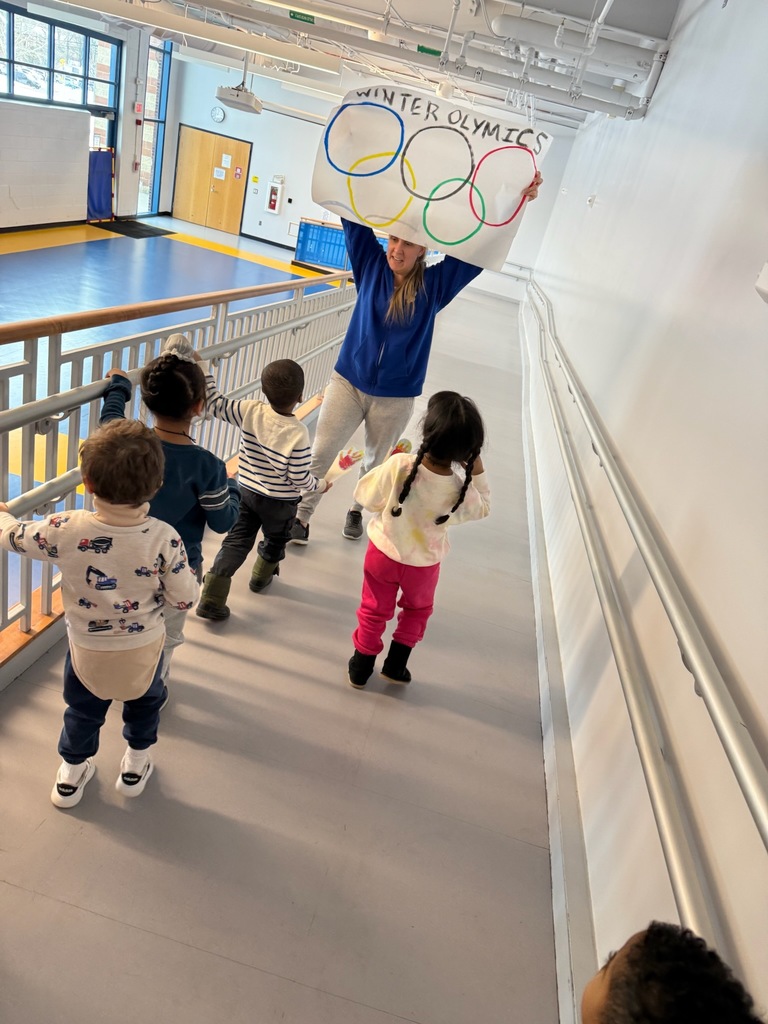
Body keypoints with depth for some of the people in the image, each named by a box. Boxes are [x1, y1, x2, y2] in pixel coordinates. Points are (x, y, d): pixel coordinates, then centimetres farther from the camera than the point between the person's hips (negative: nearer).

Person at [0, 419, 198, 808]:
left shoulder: (66, 529, -25)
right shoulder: (164, 537, -27)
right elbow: (184, 598, -17)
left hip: (87, 650, 1)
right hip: (144, 650, 0)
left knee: (82, 711, 28)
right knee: (145, 703, 29)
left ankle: (72, 772, 49)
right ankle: (136, 766, 48)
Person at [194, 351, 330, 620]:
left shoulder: (250, 411, -17)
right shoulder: (298, 434, -27)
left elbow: (216, 404, -9)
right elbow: (299, 479, -20)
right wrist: (321, 484, -1)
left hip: (246, 491, 3)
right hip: (280, 503, -3)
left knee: (236, 541, 12)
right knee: (275, 541, 26)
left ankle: (212, 598, 6)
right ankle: (261, 577, 51)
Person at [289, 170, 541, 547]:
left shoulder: (435, 285, -4)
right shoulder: (370, 266, -3)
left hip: (396, 397, 0)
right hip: (348, 381, 0)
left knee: (376, 461, 16)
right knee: (320, 454, -3)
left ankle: (357, 509, 42)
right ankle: (300, 516, 15)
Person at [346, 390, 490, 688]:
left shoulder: (398, 467, -32)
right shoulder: (462, 490, -26)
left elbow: (366, 498, -16)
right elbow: (483, 508, -3)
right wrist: (477, 471, -7)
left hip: (383, 554, 0)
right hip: (424, 563, 0)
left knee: (374, 610, 23)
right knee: (418, 608, 31)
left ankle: (361, 666, 39)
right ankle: (396, 664, 36)